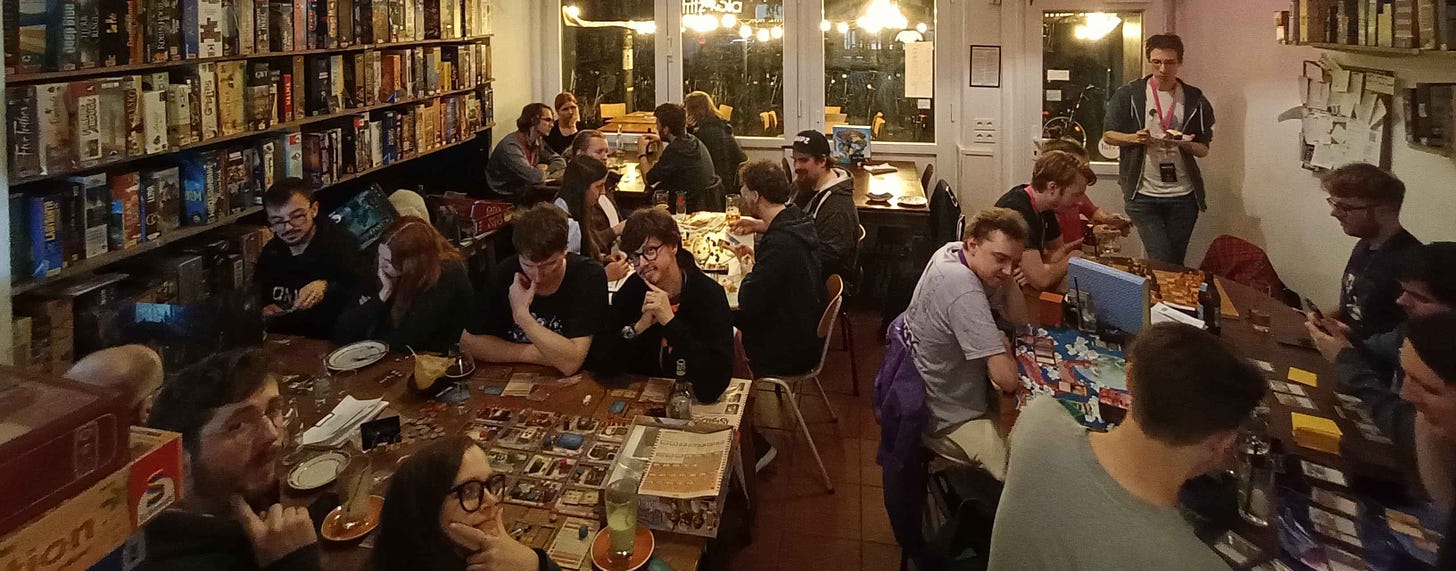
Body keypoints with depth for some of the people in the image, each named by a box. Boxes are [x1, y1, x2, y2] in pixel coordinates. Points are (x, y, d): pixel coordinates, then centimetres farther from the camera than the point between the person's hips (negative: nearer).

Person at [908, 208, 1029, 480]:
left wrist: (1007, 277, -12)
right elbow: (1007, 378, -32)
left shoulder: (954, 253, -3)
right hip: (950, 423, -10)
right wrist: (1003, 347, -10)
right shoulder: (962, 287, -32)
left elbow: (1019, 320, 7)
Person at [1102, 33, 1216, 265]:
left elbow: (1203, 150, 8)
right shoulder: (1128, 95, 0)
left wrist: (1184, 144, -15)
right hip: (1143, 194, -2)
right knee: (1162, 261, -11)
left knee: (1176, 264, 8)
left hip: (1183, 195, 2)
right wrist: (1135, 138, -15)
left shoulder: (1195, 100, 5)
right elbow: (1108, 135, 5)